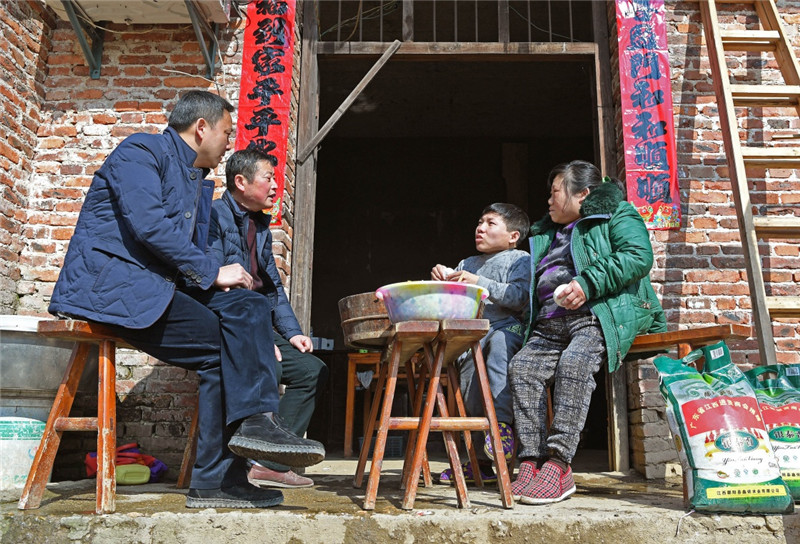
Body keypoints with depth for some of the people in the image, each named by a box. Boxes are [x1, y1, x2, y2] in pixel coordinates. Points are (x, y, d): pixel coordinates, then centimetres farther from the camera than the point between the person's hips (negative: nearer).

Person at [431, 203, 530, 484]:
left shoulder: (520, 259, 8)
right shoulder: (467, 264, 27)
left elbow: (520, 297, -11)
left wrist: (479, 283, -17)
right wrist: (441, 281, 5)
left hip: (507, 327, -5)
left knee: (500, 340, -39)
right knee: (470, 395, -10)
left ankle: (502, 421, -38)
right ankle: (485, 459, 3)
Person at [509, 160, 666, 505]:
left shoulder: (617, 215, 10)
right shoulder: (544, 234, 32)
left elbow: (639, 256, -8)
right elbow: (530, 284, 38)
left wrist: (589, 284, -17)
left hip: (602, 316, -6)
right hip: (550, 324, 7)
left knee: (574, 362, -34)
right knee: (522, 367, -20)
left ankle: (558, 465, -35)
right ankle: (533, 463, -24)